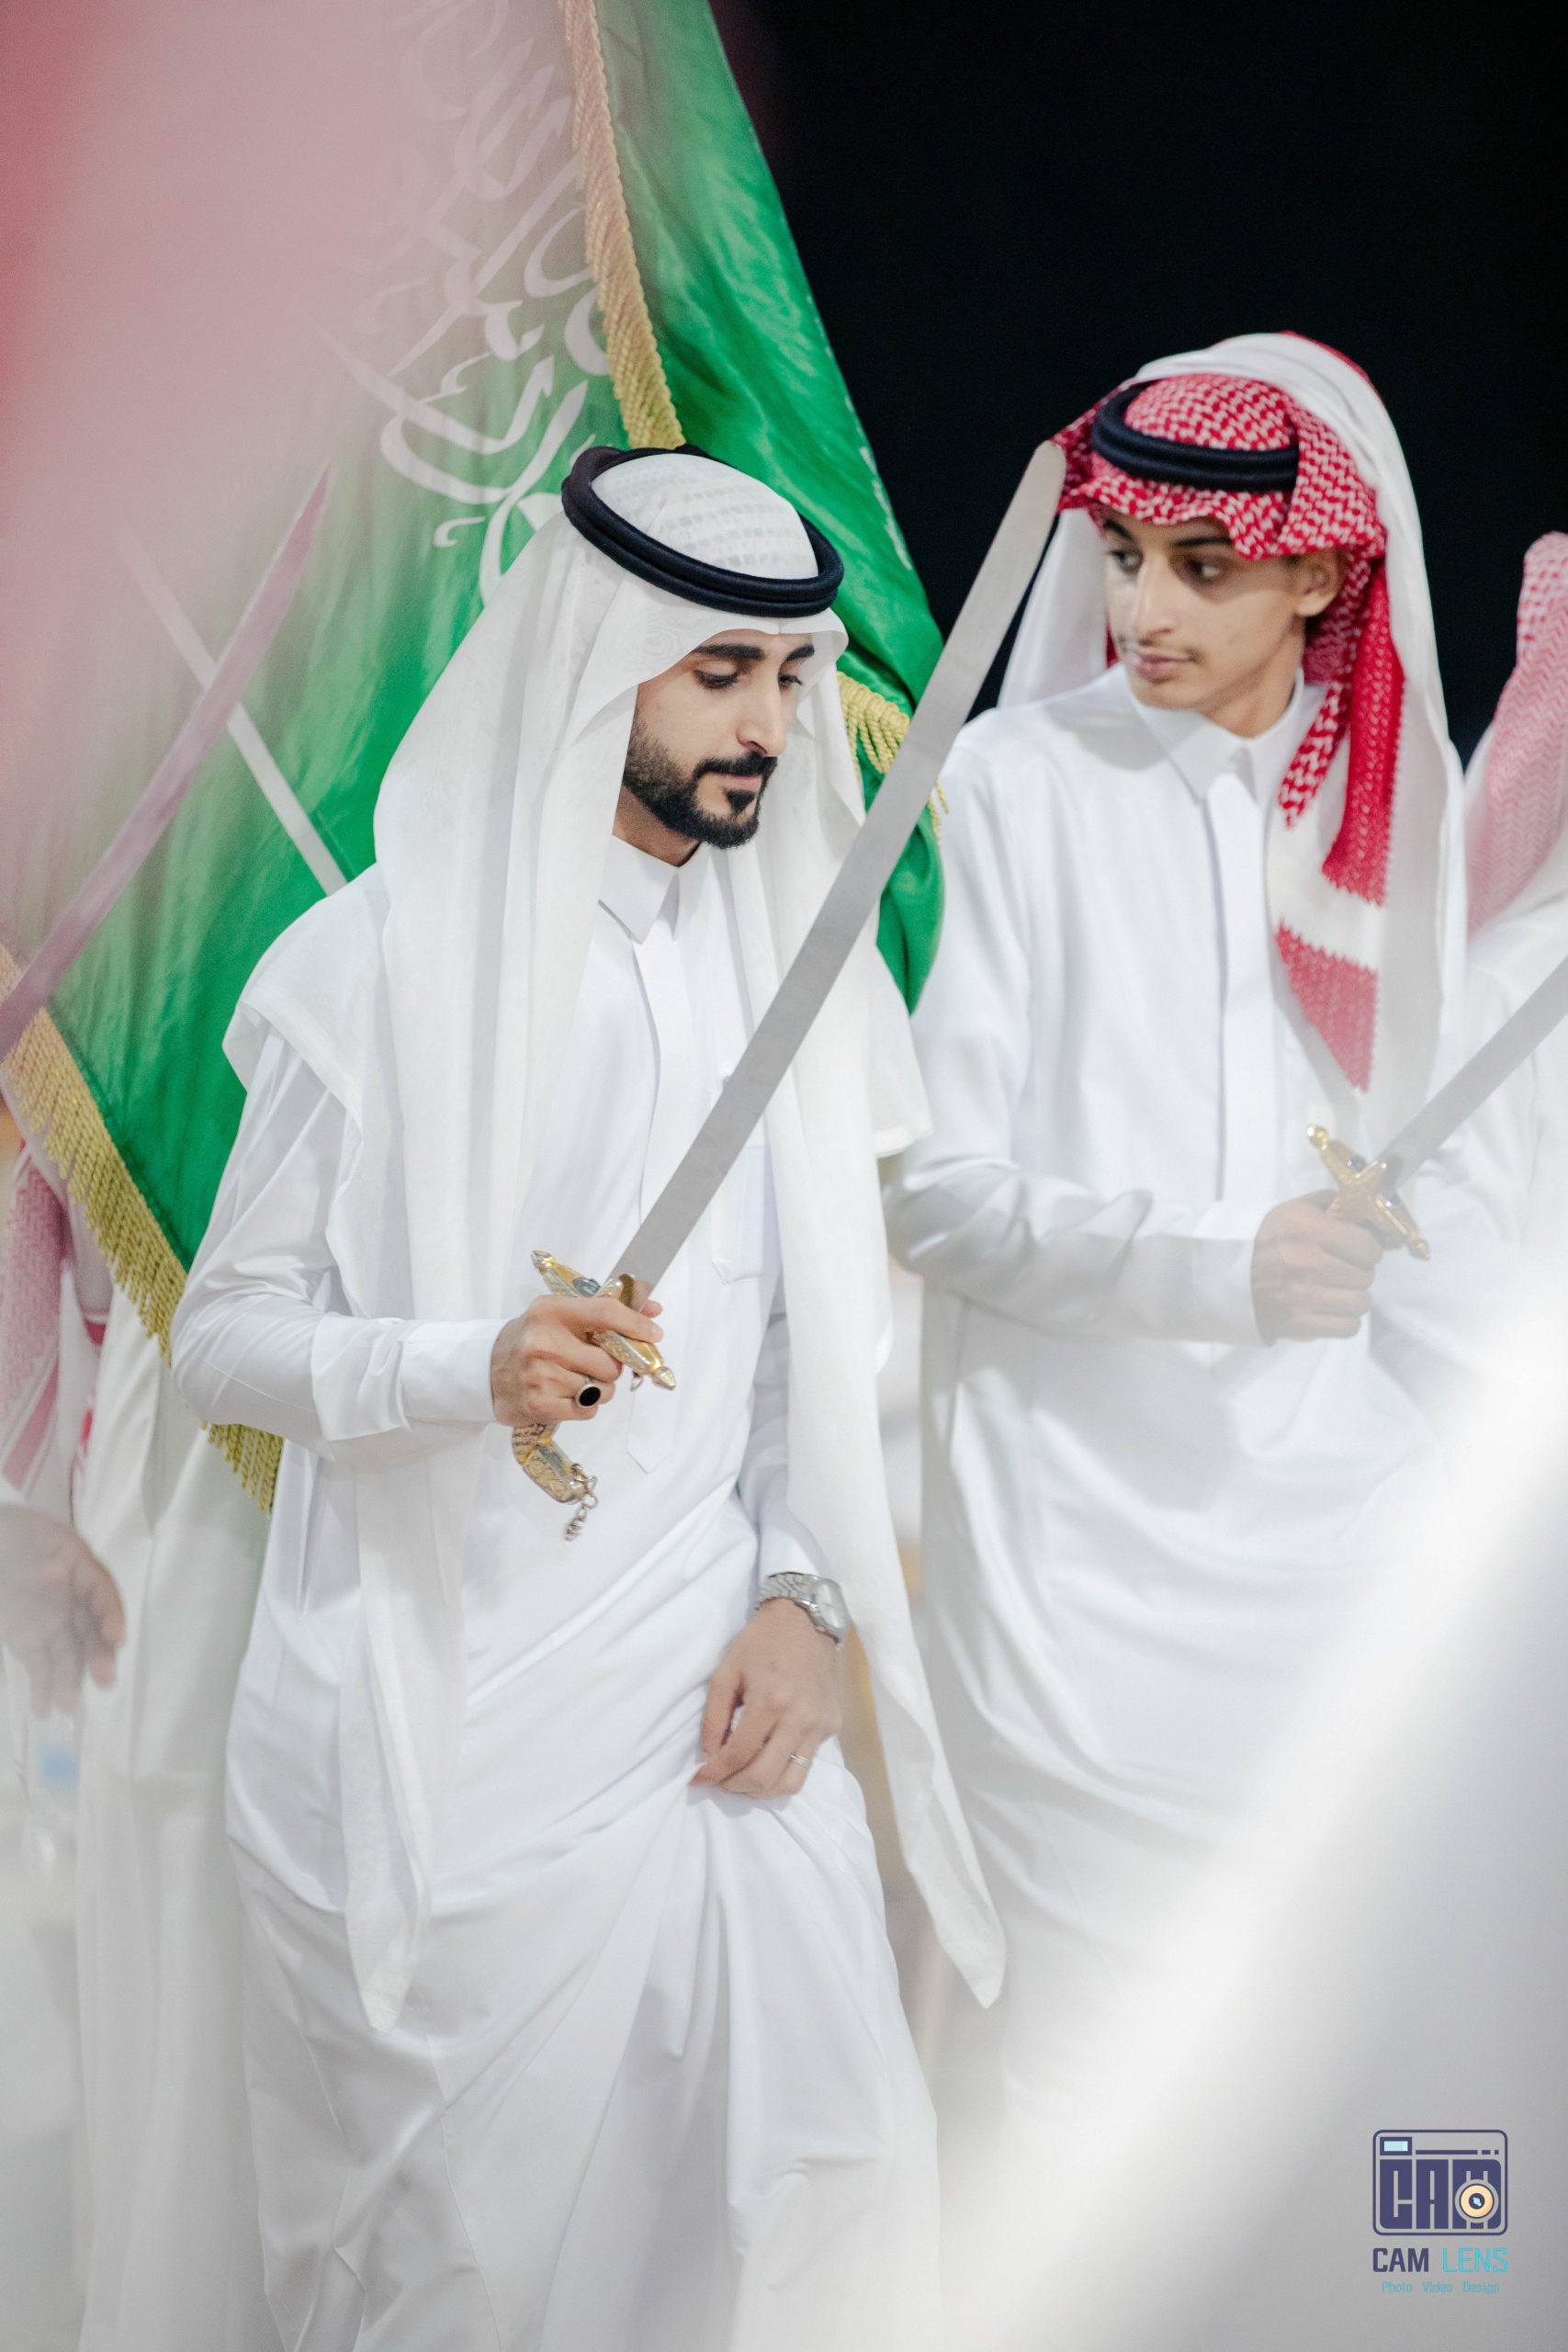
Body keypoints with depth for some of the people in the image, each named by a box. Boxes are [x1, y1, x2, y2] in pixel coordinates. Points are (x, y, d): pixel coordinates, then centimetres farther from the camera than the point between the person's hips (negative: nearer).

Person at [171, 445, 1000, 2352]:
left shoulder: (792, 943, 6)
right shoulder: (390, 960, -7)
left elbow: (824, 1322, 10)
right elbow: (221, 1339, -6)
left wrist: (802, 1597, -1)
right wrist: (472, 1369, -22)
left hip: (709, 1683, 4)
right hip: (443, 1713, -3)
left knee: (821, 2155, -2)